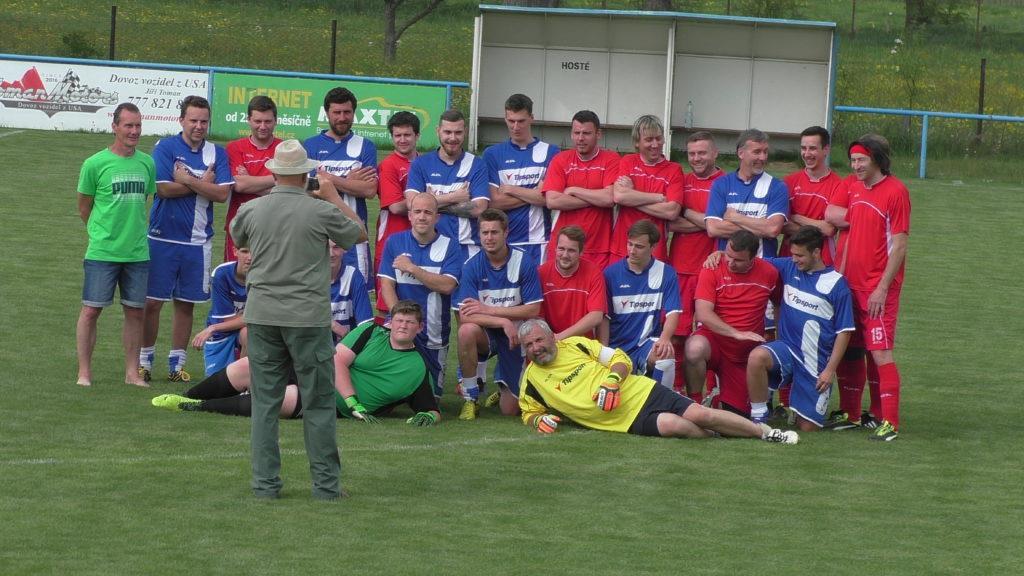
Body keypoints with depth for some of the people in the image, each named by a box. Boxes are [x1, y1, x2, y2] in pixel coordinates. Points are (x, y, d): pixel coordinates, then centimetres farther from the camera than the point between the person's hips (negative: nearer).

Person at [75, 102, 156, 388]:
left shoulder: (147, 163, 6)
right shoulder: (95, 164, -6)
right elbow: (84, 207, 4)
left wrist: (134, 232, 14)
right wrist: (101, 233, 7)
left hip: (138, 253, 4)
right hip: (102, 252, -4)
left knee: (135, 311, 8)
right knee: (91, 310, -2)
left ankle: (132, 372, 17)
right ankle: (84, 372, 6)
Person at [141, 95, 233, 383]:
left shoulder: (217, 153, 5)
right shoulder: (165, 148, -3)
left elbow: (222, 193, -6)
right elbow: (163, 188, -14)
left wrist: (187, 179, -14)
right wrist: (203, 184, -7)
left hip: (198, 241, 3)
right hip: (163, 238, -3)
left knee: (186, 303, 8)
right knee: (152, 302, -1)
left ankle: (177, 363, 17)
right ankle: (144, 360, 11)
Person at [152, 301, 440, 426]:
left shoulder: (417, 370, 4)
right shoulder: (371, 332, 7)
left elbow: (433, 410, 6)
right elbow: (338, 361, -3)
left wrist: (429, 417, -20)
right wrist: (355, 403, -16)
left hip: (332, 406, -4)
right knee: (246, 367, -9)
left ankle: (200, 407, -20)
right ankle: (185, 399, 5)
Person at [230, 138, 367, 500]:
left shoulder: (251, 211, -1)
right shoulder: (321, 211, -9)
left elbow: (237, 239, 23)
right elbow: (360, 234, 9)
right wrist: (333, 196, 19)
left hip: (262, 315, 2)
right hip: (308, 317, -2)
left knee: (264, 402, 8)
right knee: (318, 404, 5)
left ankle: (265, 483, 7)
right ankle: (325, 484, 7)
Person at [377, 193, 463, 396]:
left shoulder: (449, 246, 0)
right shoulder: (395, 242, 4)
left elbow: (447, 286, -13)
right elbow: (386, 285, -3)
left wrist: (412, 268, -18)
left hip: (434, 333, 0)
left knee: (431, 395, 3)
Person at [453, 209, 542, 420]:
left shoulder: (524, 263, -12)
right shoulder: (472, 266, -12)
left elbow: (533, 310, -13)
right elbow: (465, 317, -19)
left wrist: (488, 310, -19)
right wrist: (504, 322, -30)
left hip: (516, 337, 0)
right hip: (486, 334, 0)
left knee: (510, 409, -3)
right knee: (467, 331, -37)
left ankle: (503, 385, 37)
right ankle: (471, 399, -19)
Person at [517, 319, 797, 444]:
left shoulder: (575, 345, 4)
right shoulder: (532, 380, 4)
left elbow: (621, 359, 8)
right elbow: (529, 413, 19)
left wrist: (612, 380, -14)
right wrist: (539, 419, -5)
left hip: (640, 391, 1)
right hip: (629, 421, -1)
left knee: (699, 415, -13)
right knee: (673, 425, -31)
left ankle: (766, 433, -2)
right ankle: (714, 438, -6)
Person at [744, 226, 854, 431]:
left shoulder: (836, 283, -7)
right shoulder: (789, 268, 4)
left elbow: (844, 331, -5)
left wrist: (830, 369, -10)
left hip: (816, 361, -2)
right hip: (787, 347, 2)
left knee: (807, 427, -1)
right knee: (756, 357, -33)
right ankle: (758, 420, -20)